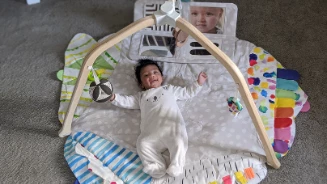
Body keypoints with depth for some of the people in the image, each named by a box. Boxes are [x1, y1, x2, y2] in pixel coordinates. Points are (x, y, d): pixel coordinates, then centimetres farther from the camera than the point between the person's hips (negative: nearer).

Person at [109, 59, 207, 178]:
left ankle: (176, 167, -34)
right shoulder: (141, 96, 36)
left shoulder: (169, 89, 35)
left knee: (178, 141, -32)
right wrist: (113, 97, 11)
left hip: (172, 127, -1)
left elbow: (187, 92, 38)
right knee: (143, 144, -27)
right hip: (152, 133, 1)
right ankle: (157, 167, -33)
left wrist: (198, 83, 30)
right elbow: (126, 101, 27)